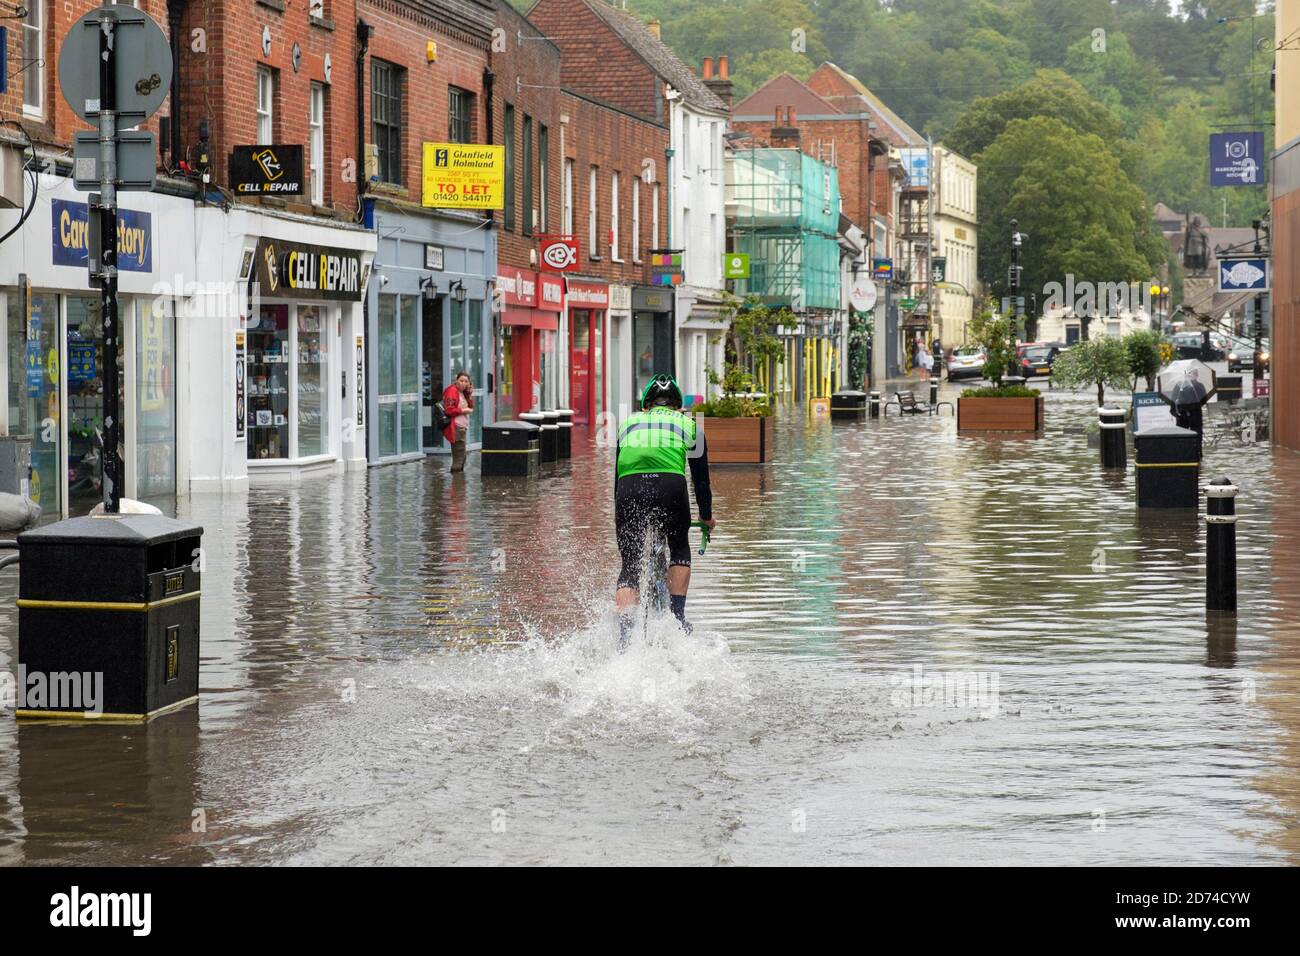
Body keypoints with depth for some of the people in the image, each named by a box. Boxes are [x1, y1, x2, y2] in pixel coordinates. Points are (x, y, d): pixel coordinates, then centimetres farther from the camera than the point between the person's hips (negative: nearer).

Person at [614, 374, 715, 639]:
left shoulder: (629, 422, 32)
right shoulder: (688, 425, 27)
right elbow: (701, 477, 33)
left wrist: (619, 516, 48)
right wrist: (707, 516, 48)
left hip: (630, 488, 1)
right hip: (670, 485, -1)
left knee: (630, 566, 12)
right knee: (680, 549, 26)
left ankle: (624, 633, -4)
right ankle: (677, 617, 16)